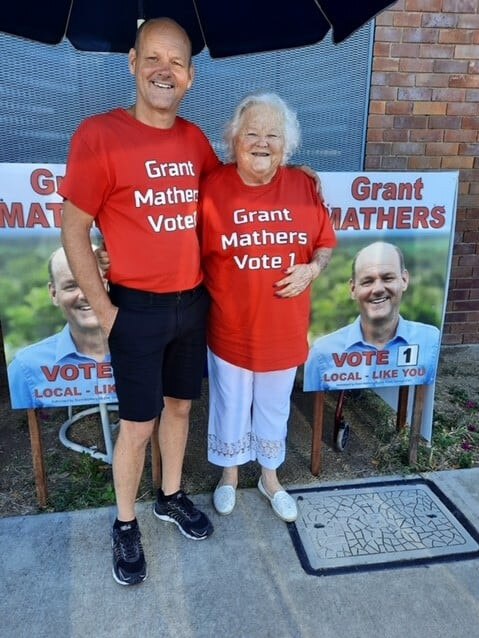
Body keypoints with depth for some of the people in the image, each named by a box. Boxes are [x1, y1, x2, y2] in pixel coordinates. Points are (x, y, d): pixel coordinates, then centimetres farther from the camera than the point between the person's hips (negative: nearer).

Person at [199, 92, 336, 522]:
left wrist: (313, 269, -12)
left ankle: (270, 477, 44)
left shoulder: (303, 186, -2)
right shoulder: (213, 186, -9)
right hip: (230, 327, -2)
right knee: (230, 405, 17)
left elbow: (325, 242, 6)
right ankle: (229, 474, 43)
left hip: (284, 327, 2)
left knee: (275, 407, 20)